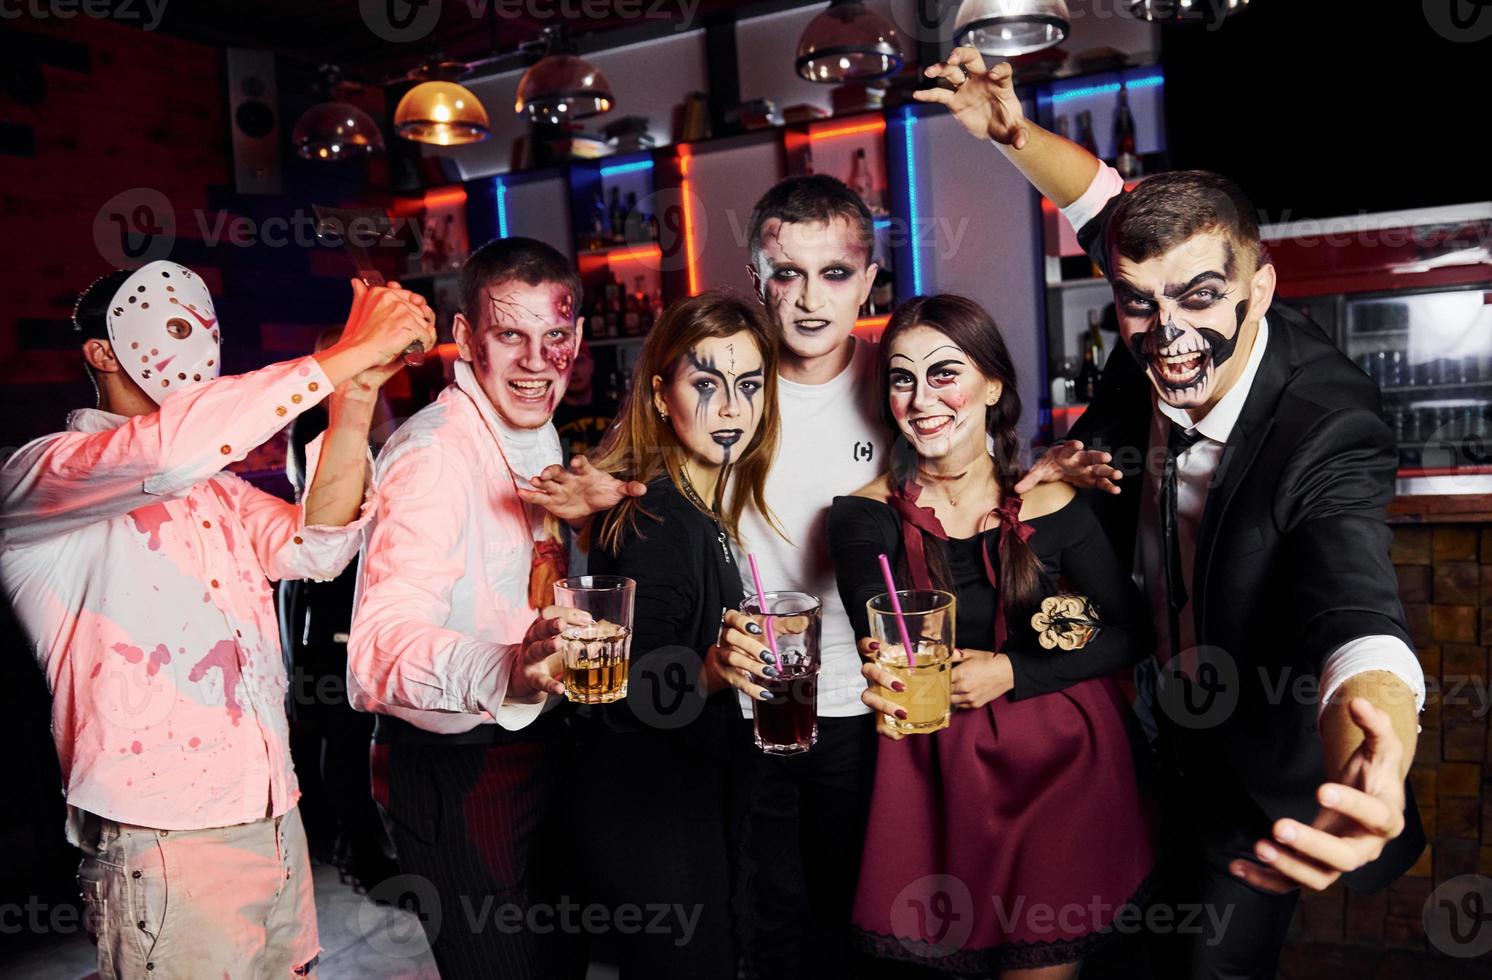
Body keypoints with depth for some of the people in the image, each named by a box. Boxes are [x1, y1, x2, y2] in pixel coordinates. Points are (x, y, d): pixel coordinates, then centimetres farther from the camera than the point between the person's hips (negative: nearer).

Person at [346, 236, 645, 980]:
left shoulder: (534, 435, 7)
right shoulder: (436, 451, -23)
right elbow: (382, 637, -37)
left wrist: (581, 512, 0)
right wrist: (505, 670, -56)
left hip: (531, 747, 9)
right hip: (455, 771, -9)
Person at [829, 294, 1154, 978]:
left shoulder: (1051, 506, -5)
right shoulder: (865, 517, -7)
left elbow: (1131, 632, 0)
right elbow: (883, 645, -19)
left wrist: (1013, 674, -13)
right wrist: (890, 677, -43)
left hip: (1063, 761, 1)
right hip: (939, 770, 0)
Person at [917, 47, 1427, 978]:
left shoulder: (1328, 435, -34)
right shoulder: (1154, 350, -18)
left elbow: (1360, 625, -51)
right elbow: (1110, 204, 1)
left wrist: (1372, 778, -72)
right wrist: (1013, 131, -13)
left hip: (1260, 766, -5)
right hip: (1167, 722, 5)